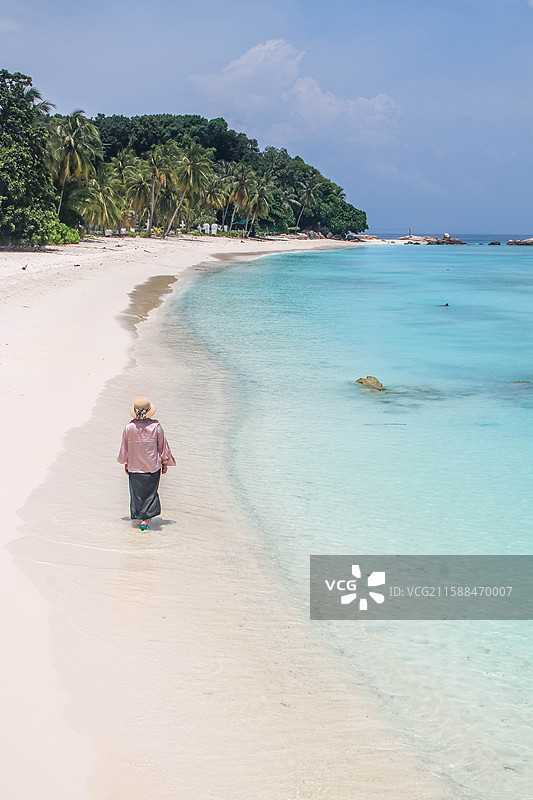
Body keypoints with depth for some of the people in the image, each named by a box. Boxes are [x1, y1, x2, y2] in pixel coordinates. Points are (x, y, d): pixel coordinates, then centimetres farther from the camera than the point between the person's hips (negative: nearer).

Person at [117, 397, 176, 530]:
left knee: (136, 492, 17)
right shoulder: (156, 427, -15)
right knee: (150, 491, 9)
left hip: (134, 466, 1)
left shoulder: (128, 428, -11)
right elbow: (162, 446, -4)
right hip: (152, 466, -1)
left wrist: (126, 464, 16)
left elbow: (124, 448, 1)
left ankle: (138, 515, 29)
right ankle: (145, 518, 3)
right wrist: (164, 463, 10)